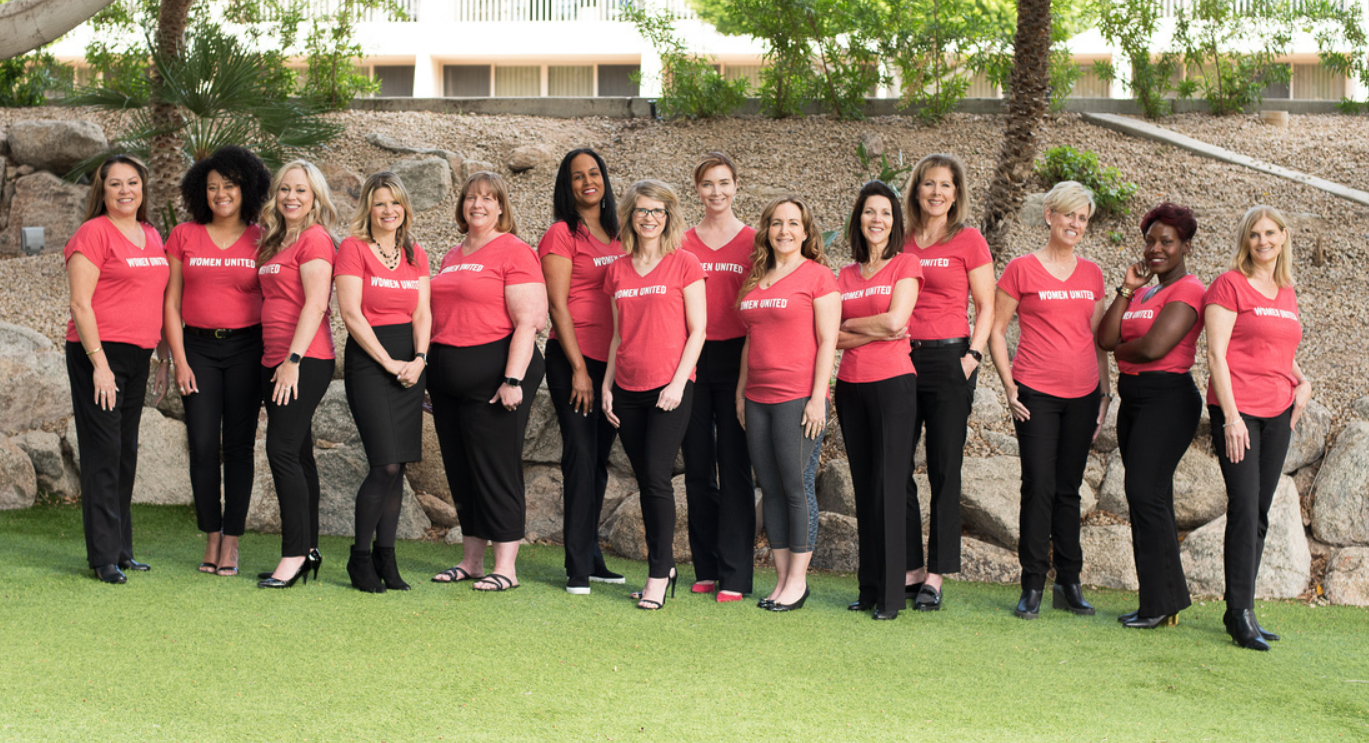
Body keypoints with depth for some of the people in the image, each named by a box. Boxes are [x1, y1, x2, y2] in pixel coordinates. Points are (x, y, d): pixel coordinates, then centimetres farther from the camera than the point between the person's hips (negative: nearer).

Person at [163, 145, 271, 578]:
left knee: (239, 445, 0)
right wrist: (179, 360, -1)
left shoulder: (261, 240, 3)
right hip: (198, 348, 1)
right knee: (203, 446, -3)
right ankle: (211, 539, 7)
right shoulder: (184, 236, 6)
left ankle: (231, 543, 5)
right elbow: (171, 304, 6)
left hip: (246, 348, -1)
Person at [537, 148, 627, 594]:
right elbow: (558, 306, -8)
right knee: (581, 457, -7)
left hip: (613, 361, 6)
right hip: (574, 358, -6)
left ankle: (591, 556, 18)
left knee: (599, 459, 10)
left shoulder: (615, 235, 15)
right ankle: (578, 567, -4)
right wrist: (579, 368, -12)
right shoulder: (561, 235, -4)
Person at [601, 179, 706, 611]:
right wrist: (606, 385, 10)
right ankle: (665, 564, 18)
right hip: (628, 390, 5)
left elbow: (697, 330, -4)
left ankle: (658, 576, -2)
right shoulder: (618, 271, 11)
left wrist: (678, 383, -11)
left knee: (657, 478, -9)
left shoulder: (684, 264, -2)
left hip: (670, 388, -5)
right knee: (645, 481, 8)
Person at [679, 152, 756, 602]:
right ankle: (706, 569, 16)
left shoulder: (752, 241, 2)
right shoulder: (683, 244, 8)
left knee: (734, 467, -3)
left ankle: (735, 576, 0)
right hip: (691, 359, 3)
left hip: (735, 358, -3)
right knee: (697, 467, 7)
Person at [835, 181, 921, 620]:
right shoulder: (846, 275, 13)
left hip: (893, 382, -5)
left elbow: (895, 320, -13)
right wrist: (873, 333, -10)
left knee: (889, 486, -6)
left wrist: (849, 323, 0)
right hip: (851, 386, 5)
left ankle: (892, 593, -3)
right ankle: (868, 588, 14)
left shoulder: (906, 264, 1)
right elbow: (831, 338, 4)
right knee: (864, 488, 8)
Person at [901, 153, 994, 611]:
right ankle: (910, 567, 15)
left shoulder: (968, 240, 1)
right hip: (899, 358, 4)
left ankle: (935, 575, 7)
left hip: (948, 358, -4)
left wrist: (972, 356, -9)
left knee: (944, 471, 1)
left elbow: (986, 308, 1)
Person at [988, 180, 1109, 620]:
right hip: (1036, 394, -4)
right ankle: (1032, 587, 2)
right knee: (1039, 488, -5)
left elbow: (1097, 337, 17)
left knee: (1068, 489, 9)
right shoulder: (1022, 269, -1)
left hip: (1082, 395, 4)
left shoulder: (1092, 274, 12)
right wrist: (1009, 386, -5)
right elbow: (996, 329, 1)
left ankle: (1069, 584, 15)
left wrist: (1105, 393, 12)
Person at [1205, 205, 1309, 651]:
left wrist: (1302, 382, 9)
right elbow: (1216, 354, -9)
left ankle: (1241, 611, 13)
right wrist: (1231, 416, -16)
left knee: (1259, 514, 7)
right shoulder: (1230, 286, -4)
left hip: (1277, 413, 6)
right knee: (1244, 507, -11)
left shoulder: (1286, 292, 15)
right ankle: (1240, 611, -7)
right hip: (1237, 409, -6)